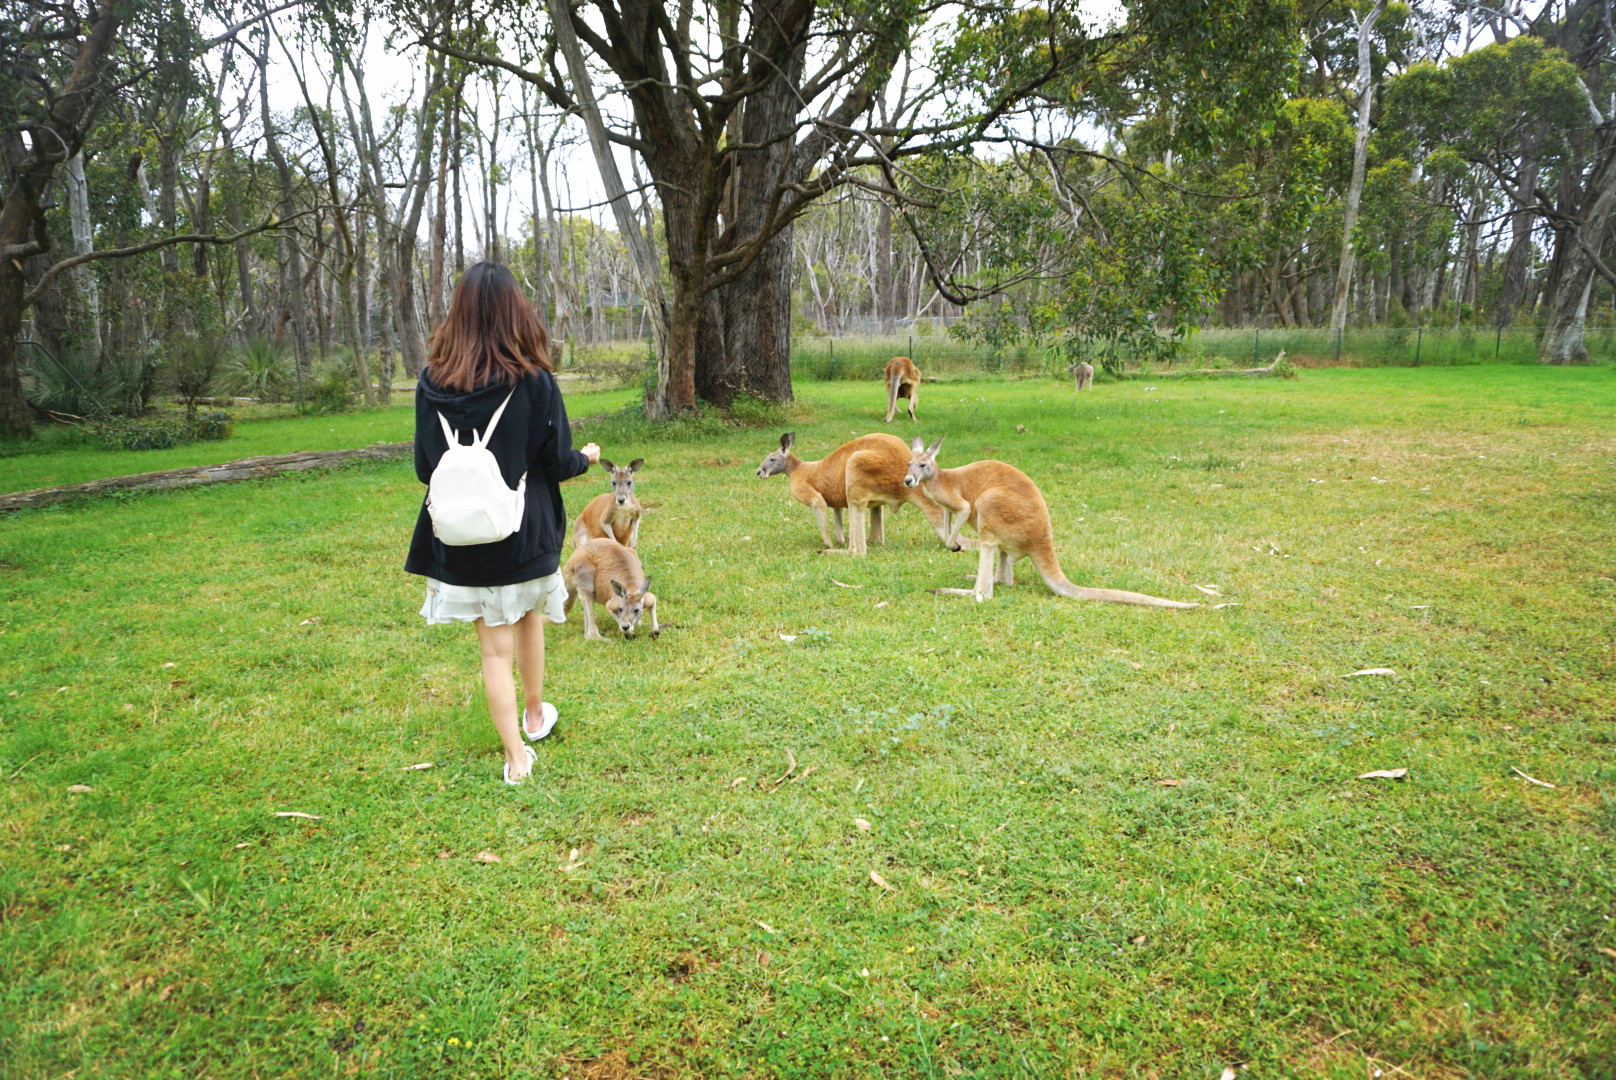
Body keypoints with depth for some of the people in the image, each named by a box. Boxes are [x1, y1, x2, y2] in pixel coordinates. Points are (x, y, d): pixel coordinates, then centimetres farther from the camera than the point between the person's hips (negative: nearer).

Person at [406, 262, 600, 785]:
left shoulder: (433, 383, -7)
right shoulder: (533, 381, -15)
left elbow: (423, 466, 2)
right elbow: (557, 463, -8)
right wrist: (586, 458, 15)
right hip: (525, 532, -1)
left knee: (494, 645, 9)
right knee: (529, 619, 23)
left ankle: (516, 756, 11)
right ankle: (534, 714, 42)